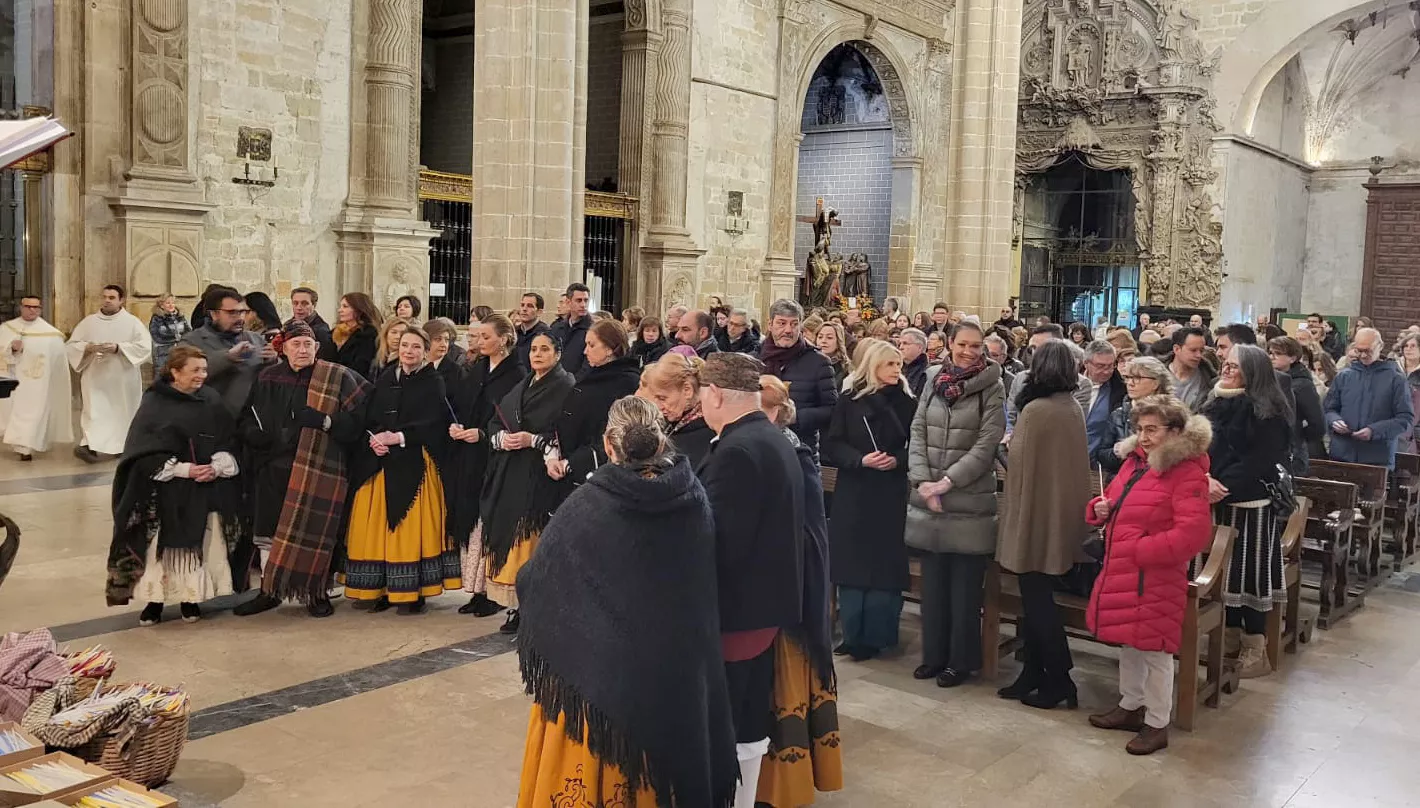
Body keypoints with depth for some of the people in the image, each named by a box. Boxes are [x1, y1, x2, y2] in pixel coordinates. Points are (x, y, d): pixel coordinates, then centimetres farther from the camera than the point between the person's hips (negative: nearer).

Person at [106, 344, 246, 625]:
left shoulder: (212, 400, 5)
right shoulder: (154, 404, -5)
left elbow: (228, 442, 6)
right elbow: (145, 452, -9)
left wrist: (217, 467, -13)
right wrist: (183, 469, -17)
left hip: (207, 490, 3)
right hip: (166, 491, -3)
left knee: (200, 545, 5)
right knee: (163, 547, 1)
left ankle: (190, 598, 17)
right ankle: (155, 600, 14)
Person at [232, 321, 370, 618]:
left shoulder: (338, 378, -3)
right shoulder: (267, 378, 9)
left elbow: (356, 421, -8)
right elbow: (245, 420, 18)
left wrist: (324, 421, -22)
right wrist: (258, 435, -3)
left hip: (318, 468, -3)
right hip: (273, 468, 4)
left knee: (313, 532, -2)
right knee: (268, 530, 5)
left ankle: (317, 593, 13)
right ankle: (269, 591, 19)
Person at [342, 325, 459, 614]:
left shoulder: (434, 382, 0)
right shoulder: (384, 379, 14)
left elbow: (433, 424, -10)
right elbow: (368, 418, 11)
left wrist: (396, 437, -17)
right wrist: (373, 439, -9)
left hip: (415, 465, -4)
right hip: (379, 462, 5)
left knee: (411, 525, -5)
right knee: (377, 525, 3)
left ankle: (412, 592, 1)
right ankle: (381, 589, 10)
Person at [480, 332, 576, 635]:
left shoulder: (567, 388, -4)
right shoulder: (521, 386, 18)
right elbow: (494, 422, 18)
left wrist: (533, 440, -18)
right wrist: (501, 437, -3)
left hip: (541, 476, -7)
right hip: (510, 475, 7)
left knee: (532, 540, -9)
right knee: (508, 537, 4)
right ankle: (516, 607, 11)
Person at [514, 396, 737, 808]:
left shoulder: (585, 507, -17)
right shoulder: (694, 500, -8)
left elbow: (531, 582, -8)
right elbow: (706, 590, 2)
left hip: (599, 664, -3)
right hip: (677, 669, 3)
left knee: (599, 768, 14)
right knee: (666, 762, 19)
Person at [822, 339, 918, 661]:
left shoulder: (907, 403, 4)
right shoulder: (849, 400, 1)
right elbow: (832, 445, -2)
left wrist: (898, 460, -14)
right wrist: (860, 460, -17)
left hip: (892, 494, 0)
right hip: (854, 493, 0)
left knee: (885, 566, 0)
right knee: (852, 563, 2)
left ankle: (875, 636, 10)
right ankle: (854, 635, 14)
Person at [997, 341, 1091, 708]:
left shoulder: (1036, 410, -17)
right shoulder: (1073, 408, 5)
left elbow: (1021, 464, -12)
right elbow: (1073, 462, 11)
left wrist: (1013, 517, -3)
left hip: (1035, 512, -8)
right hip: (1061, 513, 8)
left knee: (1036, 599, 1)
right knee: (1037, 597, 15)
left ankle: (1059, 679, 6)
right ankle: (1034, 674, 22)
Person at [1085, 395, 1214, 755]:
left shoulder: (1187, 473, -17)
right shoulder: (1134, 460, 9)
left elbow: (1194, 533, -25)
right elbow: (1114, 501, 23)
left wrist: (1141, 550, -24)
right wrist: (1100, 508, -1)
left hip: (1154, 577, -8)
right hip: (1120, 572, 8)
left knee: (1154, 651, 3)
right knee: (1128, 642, 21)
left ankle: (1157, 724, 17)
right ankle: (1130, 707, 38)